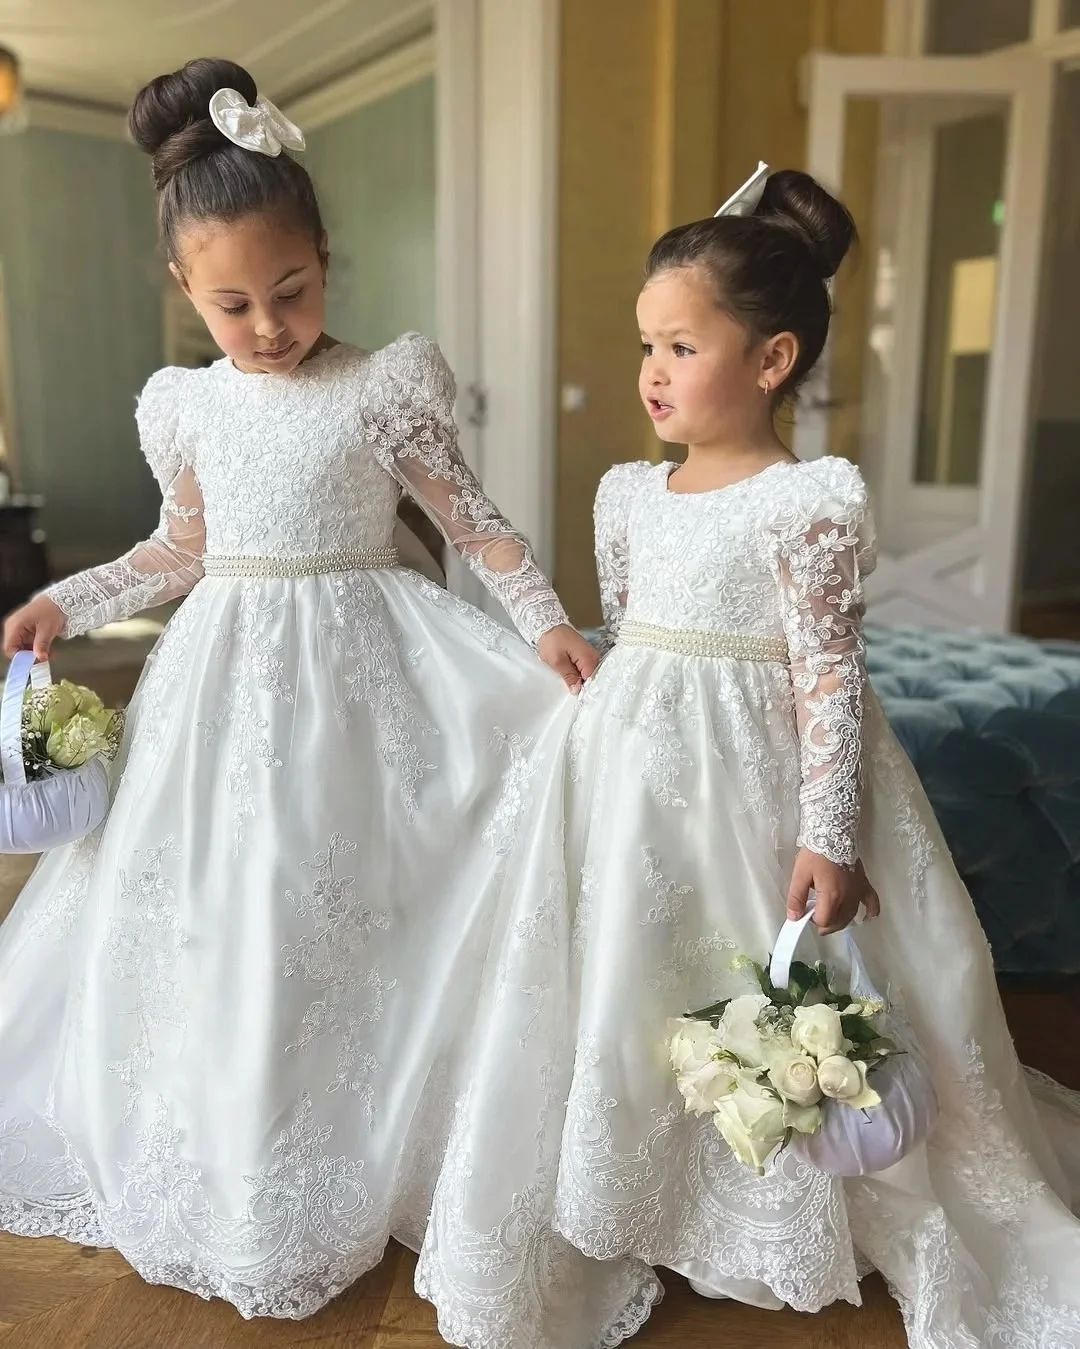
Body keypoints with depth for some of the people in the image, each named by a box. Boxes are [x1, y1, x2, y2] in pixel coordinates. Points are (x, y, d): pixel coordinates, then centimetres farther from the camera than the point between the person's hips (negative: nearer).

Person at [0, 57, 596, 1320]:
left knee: (346, 900, 1)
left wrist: (545, 621, -13)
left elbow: (474, 522, -2)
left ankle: (373, 1155, 24)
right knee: (223, 914, 9)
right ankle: (236, 1168, 31)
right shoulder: (181, 405, 4)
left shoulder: (386, 386, -6)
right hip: (230, 671, 3)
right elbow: (179, 551, 15)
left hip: (361, 665, -3)